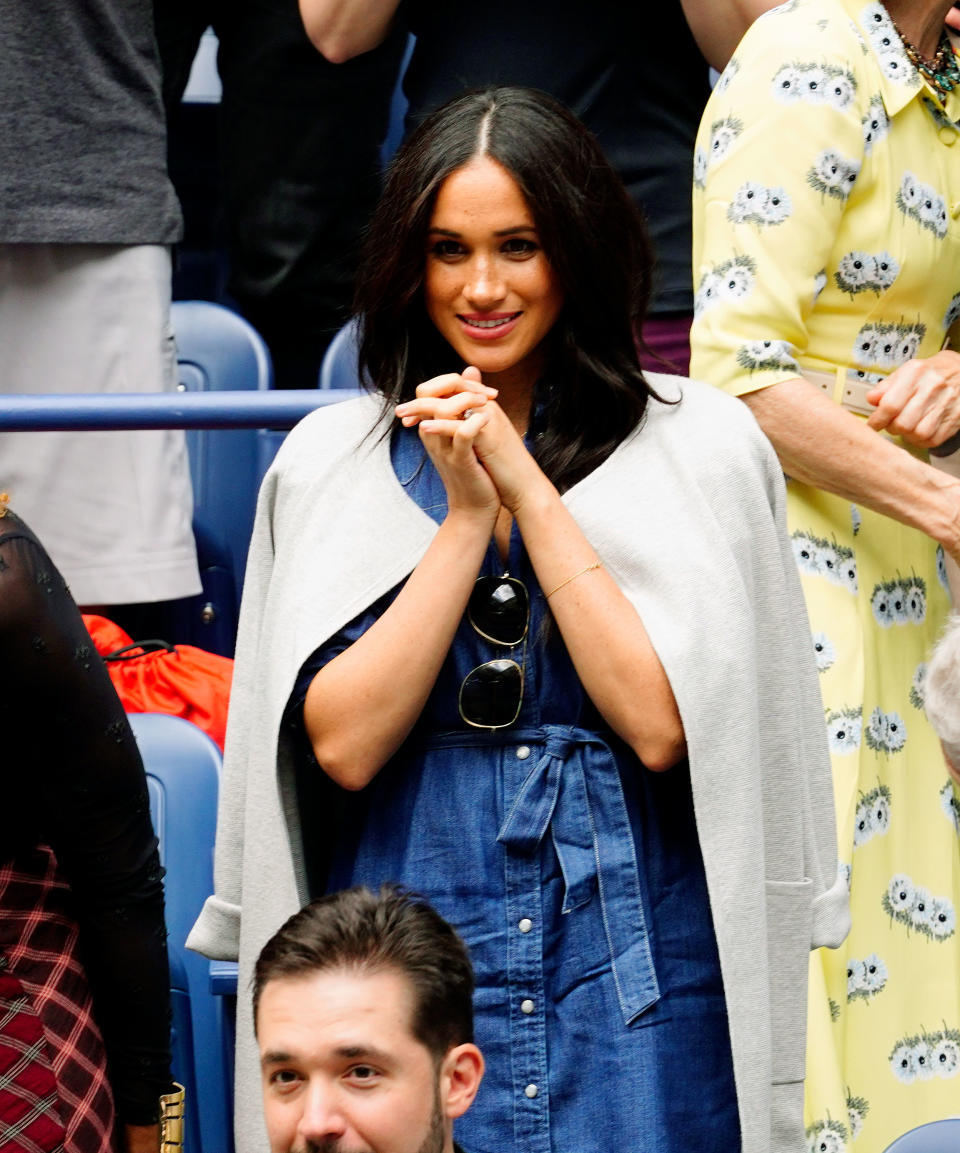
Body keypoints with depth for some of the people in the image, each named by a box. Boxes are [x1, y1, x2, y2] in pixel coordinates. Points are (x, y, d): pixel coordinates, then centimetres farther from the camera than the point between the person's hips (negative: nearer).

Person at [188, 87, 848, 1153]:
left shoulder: (701, 448, 0)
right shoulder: (326, 462, 5)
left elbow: (661, 726, -10)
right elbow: (343, 745, -4)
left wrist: (528, 489, -10)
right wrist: (466, 515, -9)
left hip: (637, 980, -1)